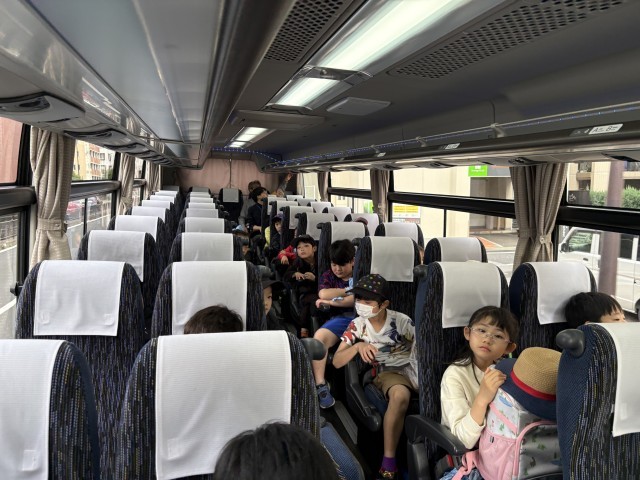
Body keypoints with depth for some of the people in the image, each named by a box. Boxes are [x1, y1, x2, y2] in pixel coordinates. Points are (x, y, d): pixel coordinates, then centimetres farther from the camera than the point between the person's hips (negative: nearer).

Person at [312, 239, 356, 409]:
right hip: (341, 318, 1)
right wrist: (349, 290, 3)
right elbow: (323, 294, -3)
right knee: (319, 336, -32)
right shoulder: (328, 276, 17)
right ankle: (320, 386, -27)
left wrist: (332, 301, -4)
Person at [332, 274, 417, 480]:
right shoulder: (358, 325, -3)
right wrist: (357, 346, -21)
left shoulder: (401, 321, -7)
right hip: (388, 372, -1)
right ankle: (389, 461, -24)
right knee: (400, 396, -36)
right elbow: (336, 362, -5)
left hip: (413, 367, 1)